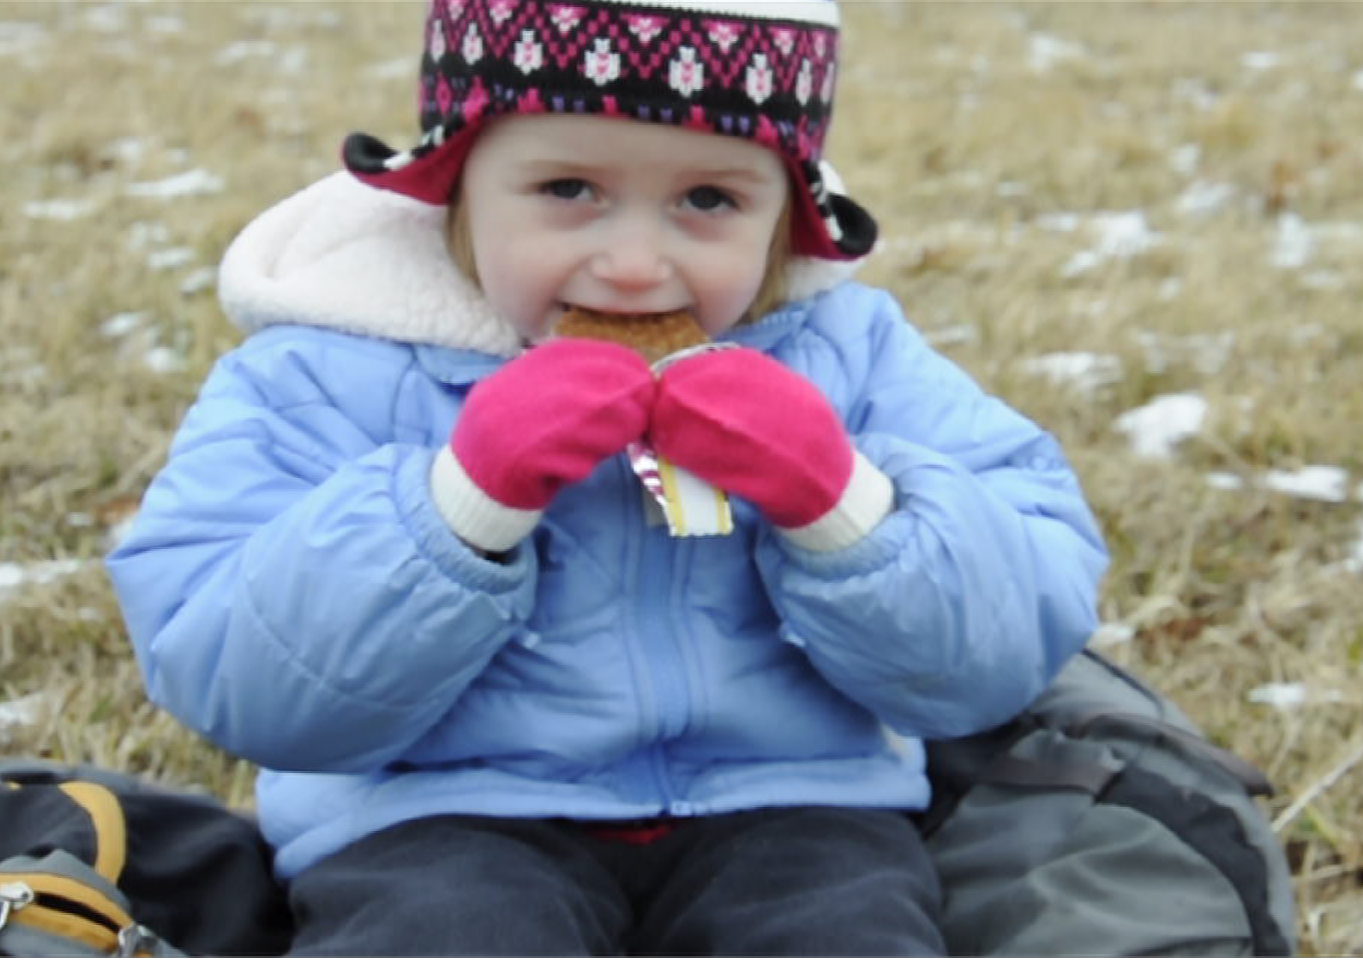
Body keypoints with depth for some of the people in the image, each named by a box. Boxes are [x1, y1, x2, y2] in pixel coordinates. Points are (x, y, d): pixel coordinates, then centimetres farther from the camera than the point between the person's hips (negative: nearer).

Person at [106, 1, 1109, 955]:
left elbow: (1003, 654, -1)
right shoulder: (335, 371, -2)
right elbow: (242, 685, -12)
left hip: (785, 808, 2)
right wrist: (465, 497, -23)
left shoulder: (846, 352, 4)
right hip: (446, 818, -2)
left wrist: (845, 504, -20)